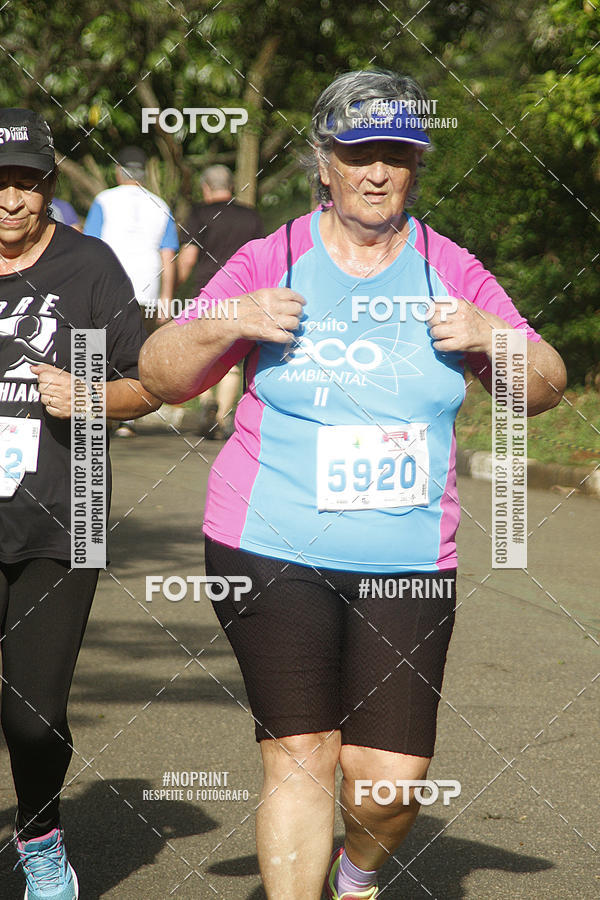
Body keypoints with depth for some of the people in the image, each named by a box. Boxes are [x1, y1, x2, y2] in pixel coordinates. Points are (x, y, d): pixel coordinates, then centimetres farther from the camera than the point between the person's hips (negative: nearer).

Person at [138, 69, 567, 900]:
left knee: (391, 781, -3)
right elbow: (160, 375, 4)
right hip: (272, 551, -1)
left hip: (407, 563, 2)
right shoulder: (268, 264, 2)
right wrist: (227, 325, -15)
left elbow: (546, 387, 12)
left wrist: (491, 337, -9)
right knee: (299, 754, -7)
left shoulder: (452, 273, 7)